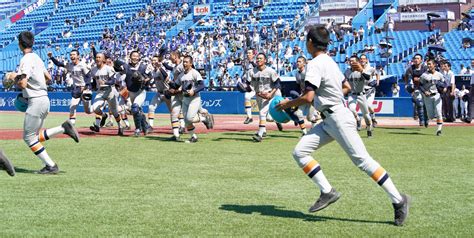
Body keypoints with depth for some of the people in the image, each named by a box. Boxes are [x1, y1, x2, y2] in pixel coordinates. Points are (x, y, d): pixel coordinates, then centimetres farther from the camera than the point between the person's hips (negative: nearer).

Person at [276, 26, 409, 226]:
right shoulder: (330, 62, 15)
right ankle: (327, 192, 2)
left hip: (338, 119, -10)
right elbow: (346, 87, 25)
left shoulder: (315, 64, -14)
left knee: (362, 160, -9)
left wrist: (288, 103, -6)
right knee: (300, 152, 2)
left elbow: (308, 97, -22)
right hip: (329, 121, 10)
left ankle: (398, 200, -3)